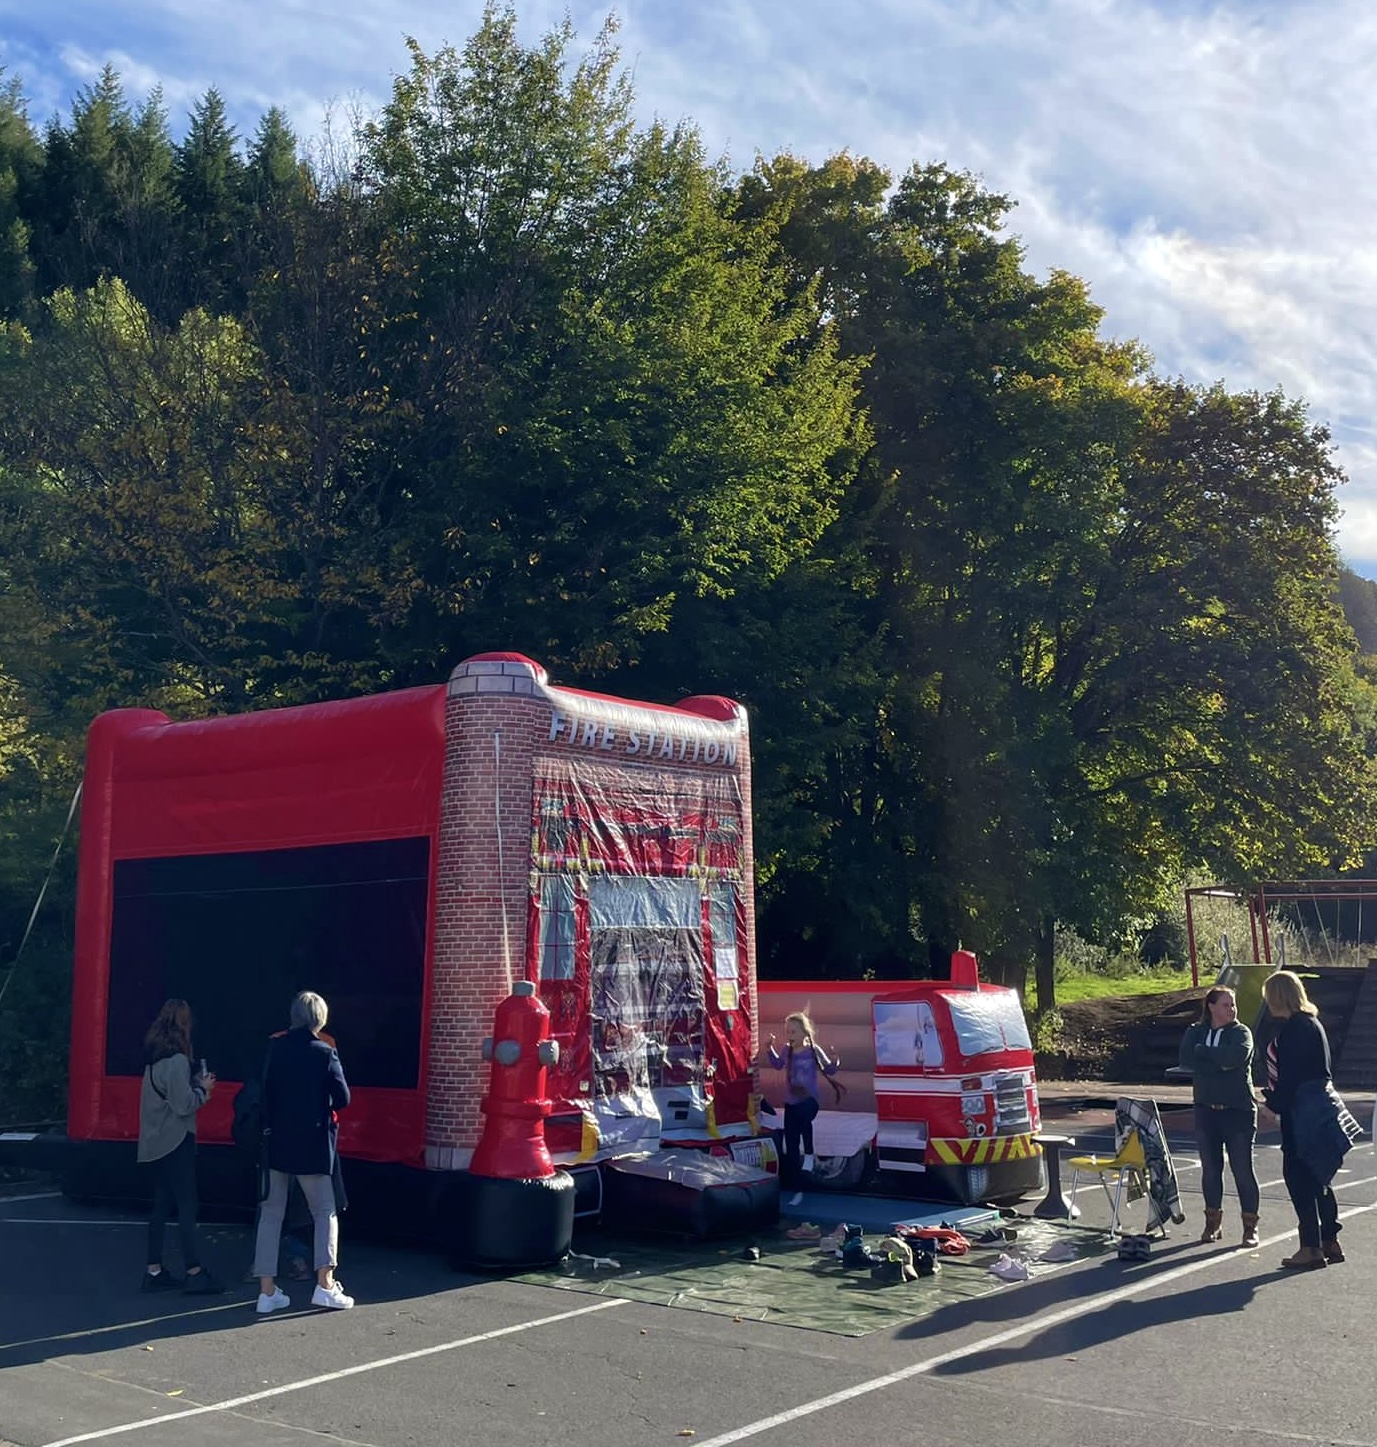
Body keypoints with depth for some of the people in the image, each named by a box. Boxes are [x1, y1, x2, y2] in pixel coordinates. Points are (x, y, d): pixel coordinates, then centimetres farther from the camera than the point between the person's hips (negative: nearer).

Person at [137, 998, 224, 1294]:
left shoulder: (155, 1059, 10)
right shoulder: (177, 1060, -18)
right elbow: (183, 1105, -20)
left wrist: (196, 1085, 7)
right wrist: (203, 1089, -5)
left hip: (157, 1142, 9)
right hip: (176, 1141, -9)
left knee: (161, 1206, 13)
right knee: (187, 1207, -4)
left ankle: (154, 1271, 16)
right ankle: (194, 1272, -2)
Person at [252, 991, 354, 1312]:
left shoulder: (275, 1049, -1)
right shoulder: (325, 1053, -9)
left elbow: (265, 1093, 0)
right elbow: (343, 1098, -10)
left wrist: (269, 1126, 11)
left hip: (277, 1141, 3)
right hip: (313, 1144, -3)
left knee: (271, 1213, 10)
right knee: (325, 1211, 7)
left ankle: (267, 1290, 9)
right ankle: (325, 1284, -5)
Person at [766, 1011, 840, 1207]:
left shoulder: (814, 1050, -9)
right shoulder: (787, 1051, 4)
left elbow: (829, 1070, -2)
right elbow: (778, 1064, 24)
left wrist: (835, 1062, -23)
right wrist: (770, 1048, 13)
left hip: (808, 1101, -5)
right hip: (790, 1104, 5)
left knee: (804, 1116, -42)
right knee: (791, 1150, 5)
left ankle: (808, 1154, -17)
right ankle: (796, 1191, 15)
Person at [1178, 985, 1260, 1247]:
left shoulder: (1241, 1033, -2)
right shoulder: (1196, 1033, 7)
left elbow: (1236, 1056, -23)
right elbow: (1186, 1060, -10)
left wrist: (1203, 1051, -12)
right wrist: (1220, 1063, -16)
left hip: (1239, 1110, -3)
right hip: (1206, 1110, 3)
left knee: (1243, 1170, -2)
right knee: (1210, 1169, 10)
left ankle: (1250, 1226, 8)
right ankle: (1213, 1222, 22)